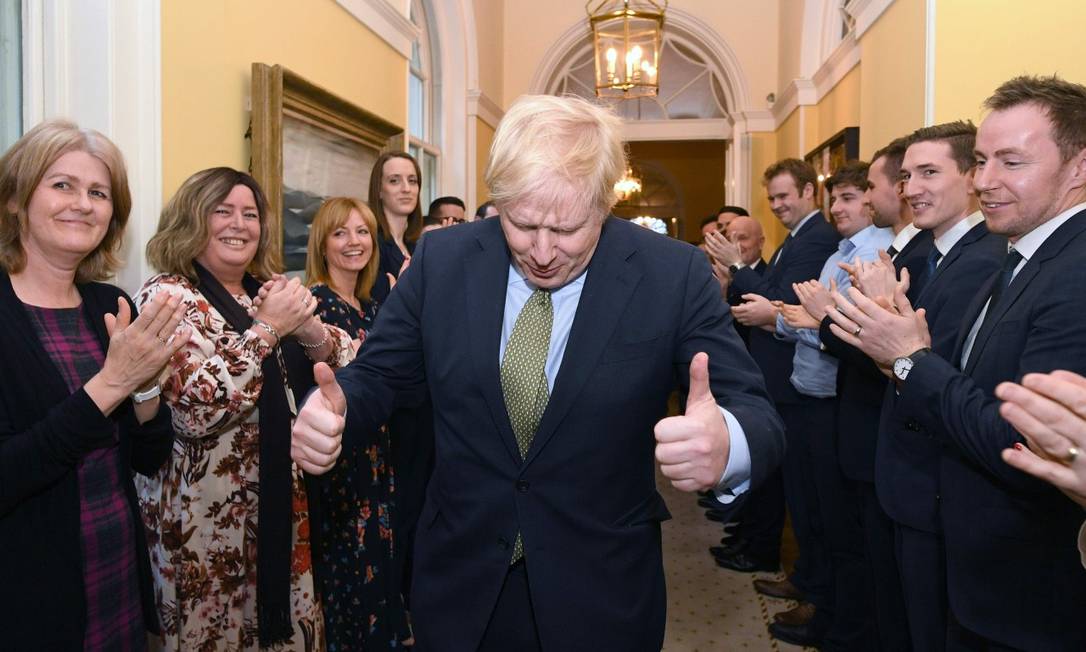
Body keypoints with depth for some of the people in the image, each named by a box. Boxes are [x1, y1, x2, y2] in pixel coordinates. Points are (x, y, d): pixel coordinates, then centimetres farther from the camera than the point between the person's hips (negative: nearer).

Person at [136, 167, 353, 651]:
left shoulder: (267, 292, 8)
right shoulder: (167, 296, -11)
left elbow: (345, 363, 3)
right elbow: (198, 407, -25)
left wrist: (309, 328, -15)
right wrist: (267, 327, -20)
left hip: (281, 504, 6)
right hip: (206, 517, -6)